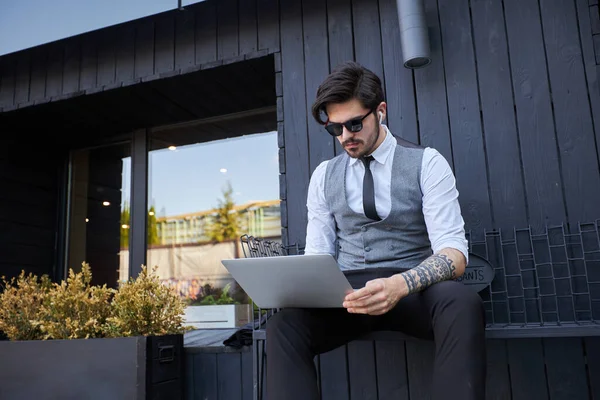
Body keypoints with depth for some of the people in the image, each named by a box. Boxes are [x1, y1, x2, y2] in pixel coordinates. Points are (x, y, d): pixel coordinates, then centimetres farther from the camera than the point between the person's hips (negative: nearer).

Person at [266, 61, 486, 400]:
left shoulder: (427, 163, 0)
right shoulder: (324, 176, 11)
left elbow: (453, 249, -9)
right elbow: (317, 251, 10)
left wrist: (402, 284, -30)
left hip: (416, 291, -1)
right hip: (348, 292, 2)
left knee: (462, 303, -36)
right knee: (285, 321, -29)